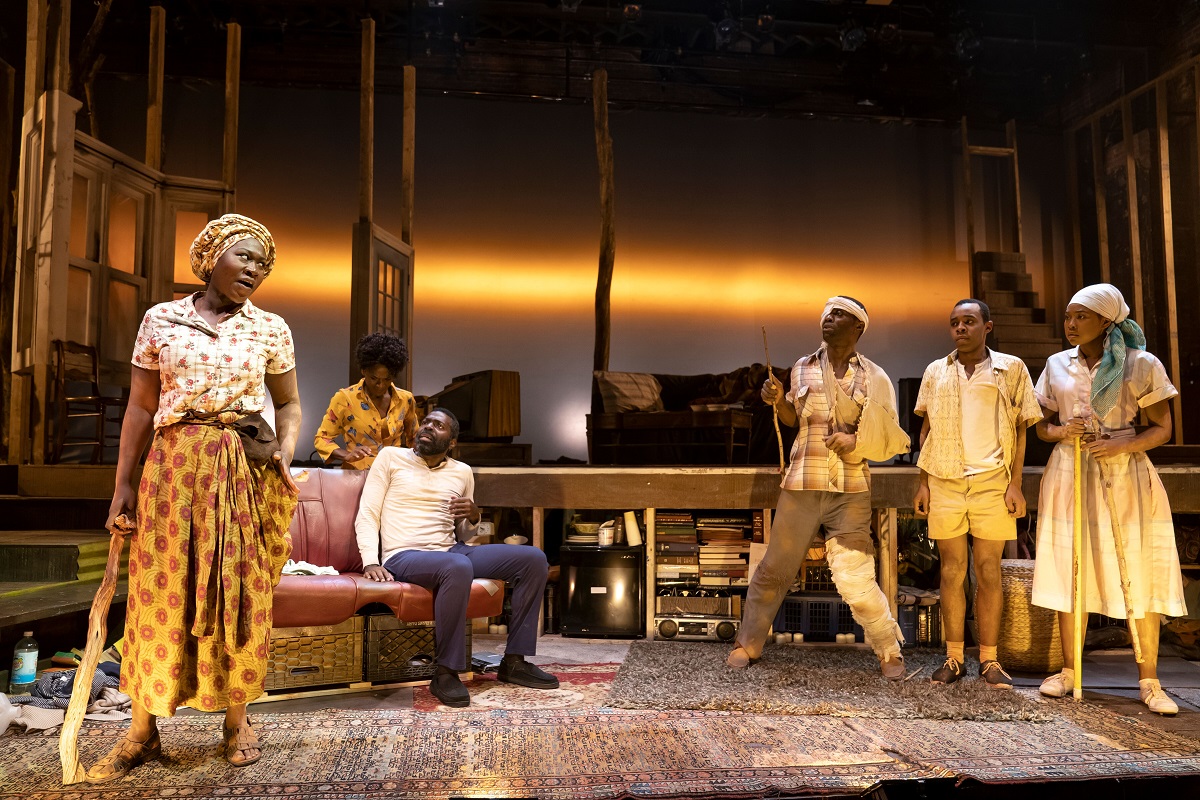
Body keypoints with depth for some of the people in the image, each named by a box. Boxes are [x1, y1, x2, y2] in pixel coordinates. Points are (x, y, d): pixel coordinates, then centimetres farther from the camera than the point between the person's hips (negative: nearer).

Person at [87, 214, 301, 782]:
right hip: (173, 464, 0)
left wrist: (285, 453, -8)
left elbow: (289, 404, 11)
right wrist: (123, 483, 3)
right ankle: (142, 731, 13)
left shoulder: (270, 329, 7)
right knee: (161, 591, 1)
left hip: (244, 471, 0)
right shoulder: (161, 320, 6)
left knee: (239, 592, 3)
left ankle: (236, 718, 18)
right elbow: (140, 407, 7)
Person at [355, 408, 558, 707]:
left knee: (533, 559, -9)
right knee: (458, 567, -40)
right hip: (404, 556, -6)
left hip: (451, 550, 6)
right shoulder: (391, 457, 6)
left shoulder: (462, 472, 17)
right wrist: (371, 562, -16)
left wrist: (473, 516, -3)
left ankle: (514, 661, -5)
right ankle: (445, 673, -26)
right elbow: (367, 514, 0)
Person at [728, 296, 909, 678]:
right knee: (775, 568, 6)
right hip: (801, 485, 2)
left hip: (850, 490, -2)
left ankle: (890, 651, 16)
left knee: (855, 578, -6)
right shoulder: (803, 368, 8)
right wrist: (777, 400, -3)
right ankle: (748, 643, 21)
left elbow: (886, 435, 6)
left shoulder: (873, 376, 3)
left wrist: (856, 440, -13)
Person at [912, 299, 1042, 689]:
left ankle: (989, 660, 10)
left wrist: (1015, 484, -4)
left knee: (989, 572, 1)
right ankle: (953, 657, 12)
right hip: (945, 481, 2)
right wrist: (923, 483, 5)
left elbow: (1020, 429, 3)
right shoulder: (935, 372, 11)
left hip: (992, 482, -2)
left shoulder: (1011, 369, 5)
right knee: (951, 571, 5)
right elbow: (927, 429, 12)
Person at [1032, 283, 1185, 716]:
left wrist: (1122, 444, -18)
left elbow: (1162, 428, -1)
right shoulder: (1057, 365, 7)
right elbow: (1042, 424, 12)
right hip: (1069, 474, 3)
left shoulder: (1142, 365, -2)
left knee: (1138, 574, -2)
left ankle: (1149, 681, 9)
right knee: (1069, 570, 5)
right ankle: (1068, 670, 16)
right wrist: (1060, 430, -10)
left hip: (1125, 474, -2)